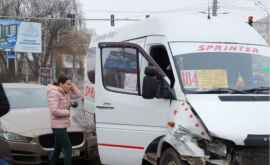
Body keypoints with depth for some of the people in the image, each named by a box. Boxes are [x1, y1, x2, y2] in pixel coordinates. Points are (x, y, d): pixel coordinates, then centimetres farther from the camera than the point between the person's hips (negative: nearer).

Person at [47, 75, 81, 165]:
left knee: (57, 149, 18)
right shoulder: (54, 93, -19)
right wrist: (67, 112, -14)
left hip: (63, 125, 10)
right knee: (68, 149, -12)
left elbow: (77, 94, 13)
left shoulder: (66, 92, 9)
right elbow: (54, 111, -26)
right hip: (58, 126, -10)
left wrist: (72, 85, 2)